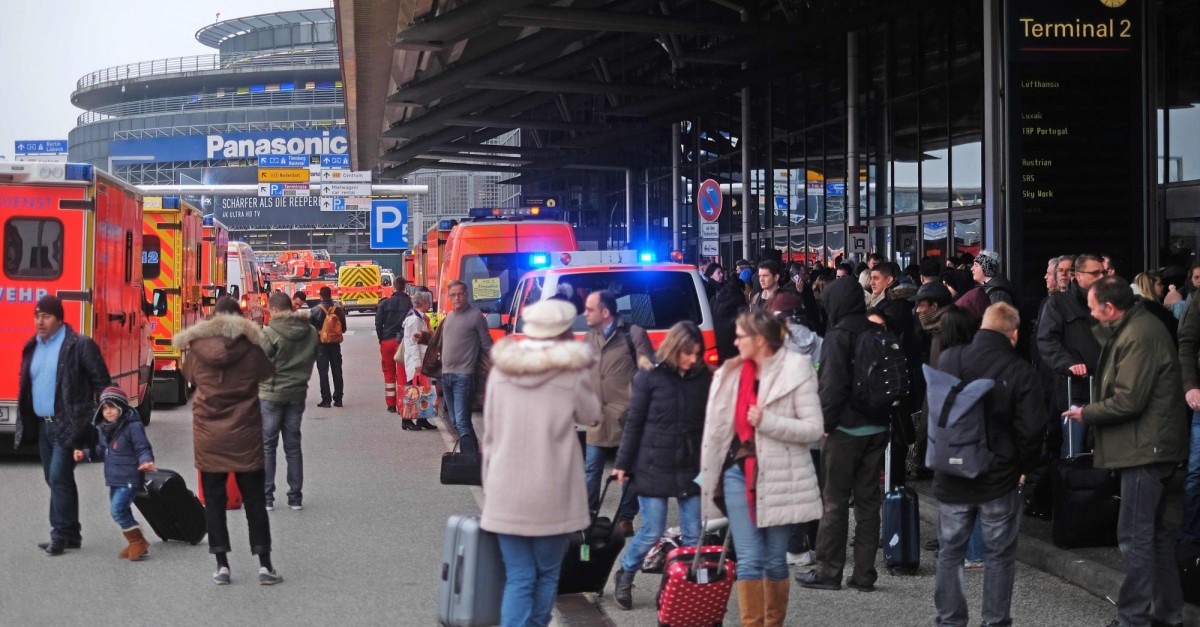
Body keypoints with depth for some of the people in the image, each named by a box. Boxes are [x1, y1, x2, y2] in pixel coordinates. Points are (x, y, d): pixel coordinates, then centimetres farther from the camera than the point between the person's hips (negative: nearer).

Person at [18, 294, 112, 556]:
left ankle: (61, 535, -8)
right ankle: (71, 534, 19)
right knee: (54, 480, 11)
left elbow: (102, 383, -8)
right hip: (43, 425, 8)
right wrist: (25, 422, 15)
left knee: (59, 477, -13)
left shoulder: (80, 346, -8)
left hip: (68, 426, -8)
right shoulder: (32, 348, 13)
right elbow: (25, 385, 20)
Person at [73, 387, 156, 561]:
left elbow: (143, 449, -15)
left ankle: (138, 542, -1)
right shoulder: (103, 428, 9)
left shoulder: (133, 426, -16)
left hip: (129, 479, -9)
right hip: (114, 479, 9)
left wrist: (146, 461, -34)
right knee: (119, 511, 14)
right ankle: (134, 545, 27)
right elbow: (101, 450, 21)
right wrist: (85, 454, 8)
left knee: (118, 510, -15)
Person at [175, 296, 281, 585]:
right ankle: (264, 564, 7)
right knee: (254, 501, 8)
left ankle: (222, 565, 7)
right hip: (245, 435, 0)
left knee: (214, 500, 9)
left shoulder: (196, 348, -4)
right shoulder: (250, 347, -7)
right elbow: (268, 372, 7)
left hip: (208, 437, 0)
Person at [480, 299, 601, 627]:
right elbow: (589, 415, 9)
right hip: (551, 495, -2)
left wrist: (490, 484, 17)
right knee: (547, 574, 14)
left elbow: (490, 431, 8)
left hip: (506, 494, 2)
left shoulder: (501, 369, 3)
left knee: (518, 578, 3)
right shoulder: (572, 371, -8)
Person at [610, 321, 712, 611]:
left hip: (691, 468, 3)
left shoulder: (704, 378, 1)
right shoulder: (650, 377, -5)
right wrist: (622, 463, -1)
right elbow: (634, 422, -1)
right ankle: (624, 575, 24)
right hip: (654, 466, -3)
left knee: (693, 533, 3)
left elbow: (710, 423, 7)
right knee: (652, 532, 1)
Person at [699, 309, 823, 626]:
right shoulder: (732, 373, 7)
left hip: (778, 477, -3)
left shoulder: (795, 371, -7)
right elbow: (718, 427, 15)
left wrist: (767, 421, -19)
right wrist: (711, 475, 15)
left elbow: (814, 429, -12)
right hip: (738, 472, 3)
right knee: (748, 560, -2)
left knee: (775, 561, 8)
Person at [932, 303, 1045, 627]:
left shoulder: (948, 359, -5)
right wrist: (1024, 466, 5)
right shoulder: (1022, 372, -12)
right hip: (1000, 478, -2)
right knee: (999, 555, 8)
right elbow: (1030, 430, -11)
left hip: (951, 475, 2)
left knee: (950, 552, 12)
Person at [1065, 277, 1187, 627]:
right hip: (1151, 445, 11)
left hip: (1144, 449, -11)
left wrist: (1086, 414, -9)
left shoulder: (1138, 337, -20)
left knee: (1134, 535, -7)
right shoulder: (1137, 327, 13)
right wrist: (1094, 413, 10)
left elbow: (1127, 401, -23)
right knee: (1154, 532, 17)